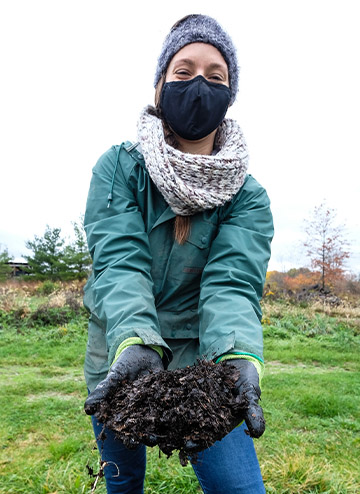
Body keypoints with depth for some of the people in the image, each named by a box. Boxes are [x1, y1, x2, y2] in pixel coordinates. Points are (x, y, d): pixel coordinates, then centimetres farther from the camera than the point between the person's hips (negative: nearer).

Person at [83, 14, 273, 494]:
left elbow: (233, 280, -23)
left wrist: (240, 358, -43)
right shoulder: (118, 168, -9)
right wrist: (135, 342, -41)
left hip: (203, 354, 0)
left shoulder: (248, 196, -8)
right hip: (120, 350, 1)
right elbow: (118, 260, -23)